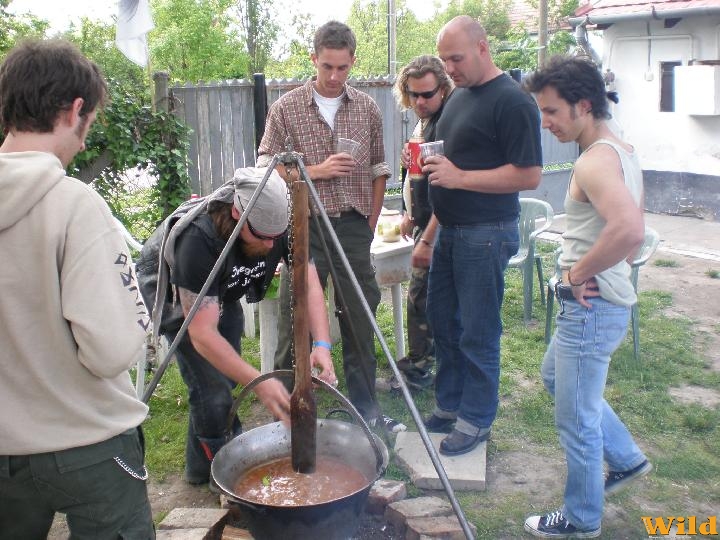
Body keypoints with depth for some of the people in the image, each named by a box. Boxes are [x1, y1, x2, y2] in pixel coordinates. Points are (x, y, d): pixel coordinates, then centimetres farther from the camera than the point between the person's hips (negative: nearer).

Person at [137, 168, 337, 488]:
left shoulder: (281, 226, -26)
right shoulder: (199, 239, -42)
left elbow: (310, 286, -25)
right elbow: (202, 334, -43)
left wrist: (322, 346, -43)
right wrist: (259, 383, -51)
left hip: (224, 296, 6)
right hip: (176, 298, -6)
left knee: (228, 376, 12)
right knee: (212, 392, -15)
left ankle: (201, 467, 35)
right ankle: (216, 475, 10)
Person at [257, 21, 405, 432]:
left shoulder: (368, 108, 7)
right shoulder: (287, 108, 0)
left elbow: (378, 171, 12)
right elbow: (267, 168, -2)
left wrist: (370, 224, 7)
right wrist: (317, 171, -13)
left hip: (354, 227, 3)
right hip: (305, 226, -2)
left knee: (360, 320, 9)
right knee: (296, 321, 0)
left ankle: (366, 407, 22)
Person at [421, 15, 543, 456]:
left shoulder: (512, 101, -15)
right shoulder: (459, 96, 13)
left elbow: (529, 175, -20)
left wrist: (460, 177, -22)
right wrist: (433, 229, 13)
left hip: (485, 234, -9)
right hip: (450, 229, 9)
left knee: (477, 334, 1)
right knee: (443, 321, 15)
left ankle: (476, 421, 17)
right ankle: (448, 407, 30)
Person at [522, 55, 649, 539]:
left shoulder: (595, 162, -22)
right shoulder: (623, 151, 9)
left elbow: (629, 229, -40)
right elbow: (634, 231, 20)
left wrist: (579, 272, -26)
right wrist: (604, 268, 12)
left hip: (591, 307, -11)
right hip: (608, 298, 11)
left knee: (577, 418, 5)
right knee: (556, 377, 30)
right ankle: (626, 459, 41)